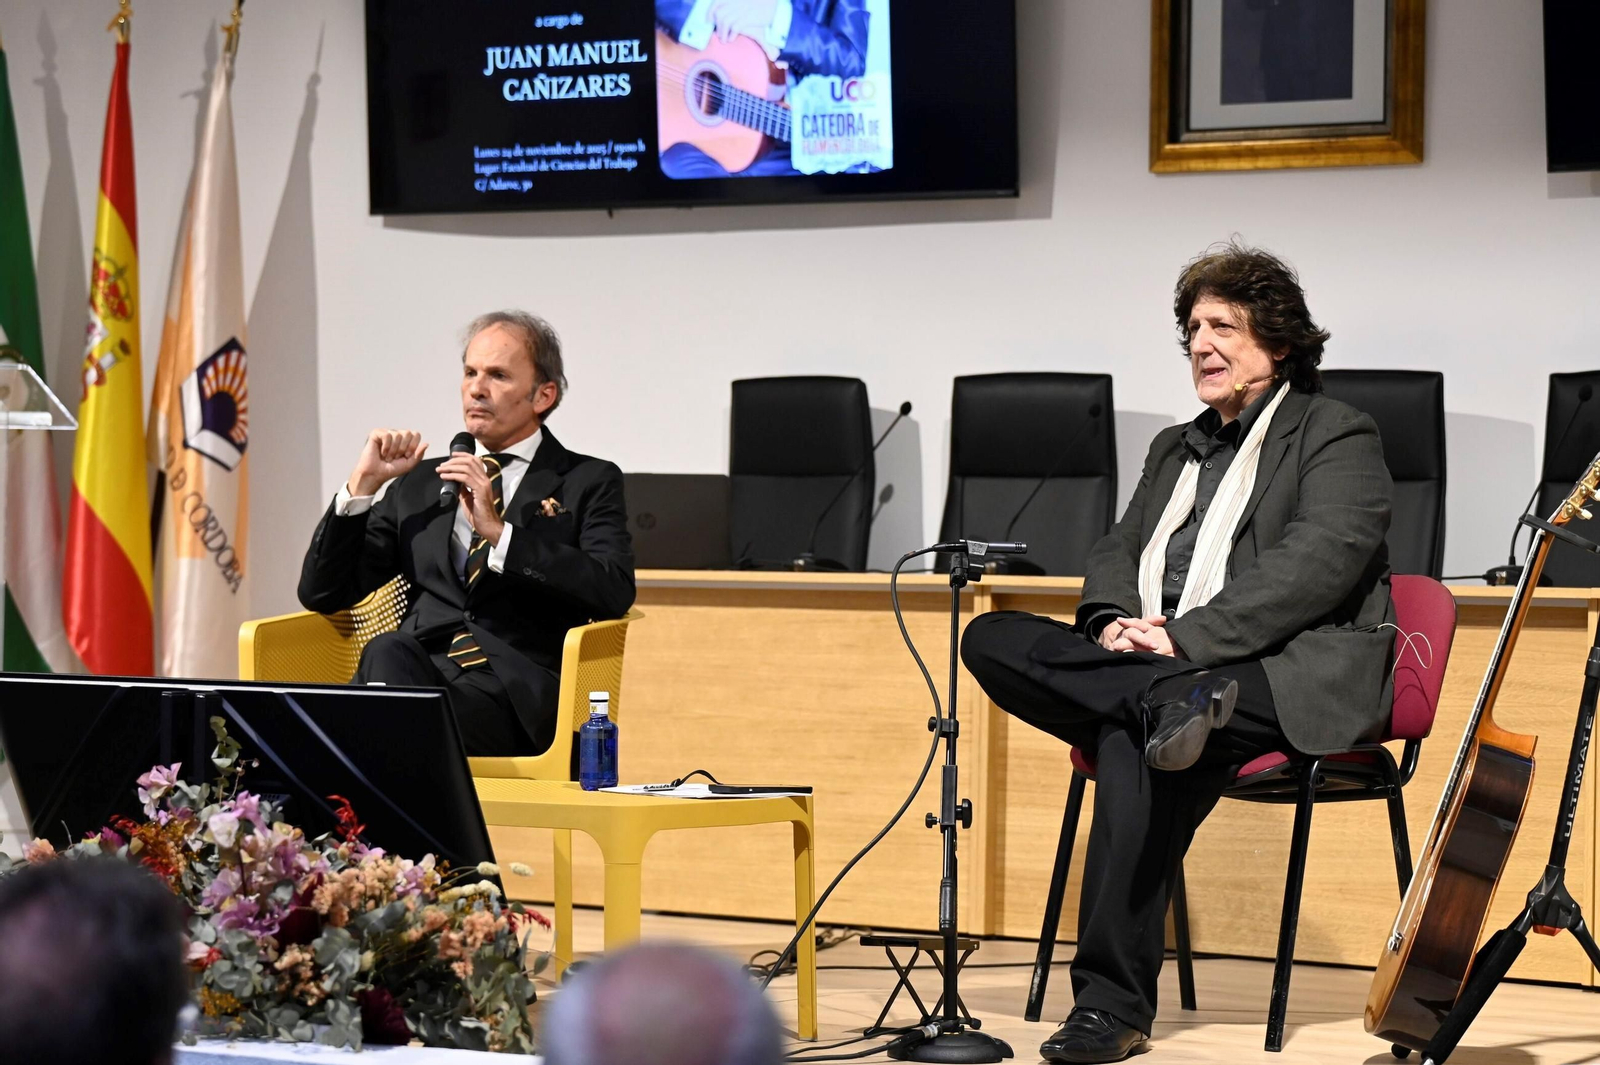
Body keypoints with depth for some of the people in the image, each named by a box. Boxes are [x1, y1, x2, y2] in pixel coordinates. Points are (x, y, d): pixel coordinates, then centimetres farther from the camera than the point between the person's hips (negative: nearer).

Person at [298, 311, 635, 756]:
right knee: (387, 653, -35)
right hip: (419, 666, 4)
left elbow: (615, 594, -5)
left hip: (515, 687, -4)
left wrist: (499, 532, -10)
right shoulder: (417, 486, 25)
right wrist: (362, 485, 8)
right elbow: (322, 594, 20)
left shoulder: (589, 483, 14)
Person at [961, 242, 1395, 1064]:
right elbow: (1118, 550, 19)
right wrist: (1116, 623, -6)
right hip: (1152, 658, 7)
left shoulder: (1335, 435, 5)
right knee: (991, 639, -15)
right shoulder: (1175, 449, 28)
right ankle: (1167, 705, -37)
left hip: (1290, 674, -7)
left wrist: (1187, 638, -20)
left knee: (1131, 742, -36)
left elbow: (1321, 562, -11)